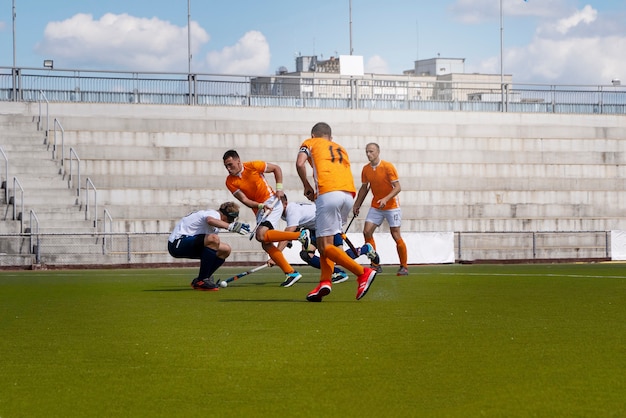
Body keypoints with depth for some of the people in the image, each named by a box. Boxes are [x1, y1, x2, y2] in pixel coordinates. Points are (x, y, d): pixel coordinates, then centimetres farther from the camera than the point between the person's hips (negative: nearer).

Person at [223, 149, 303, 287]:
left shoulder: (253, 166, -10)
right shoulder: (230, 182, -1)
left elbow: (276, 168, 3)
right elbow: (244, 200, -8)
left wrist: (279, 187, -6)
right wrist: (260, 206, -23)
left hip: (272, 202, -6)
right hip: (259, 210, 6)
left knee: (261, 235, -26)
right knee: (266, 244, -2)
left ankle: (300, 236, -23)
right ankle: (291, 273, 2)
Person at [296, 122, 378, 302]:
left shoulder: (310, 143, 19)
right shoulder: (341, 149, 33)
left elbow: (300, 163, 0)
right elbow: (345, 174, 21)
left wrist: (307, 186, 13)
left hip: (328, 194, -6)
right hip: (349, 194, 6)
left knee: (325, 245, -5)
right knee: (327, 241, 16)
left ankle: (363, 273, -16)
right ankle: (325, 281, -2)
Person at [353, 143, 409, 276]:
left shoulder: (388, 167, -15)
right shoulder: (366, 169, 1)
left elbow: (397, 187, -16)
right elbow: (364, 188, 14)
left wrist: (386, 199, -29)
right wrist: (356, 205, 11)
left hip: (391, 206, -5)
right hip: (376, 207, 5)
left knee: (396, 236, -6)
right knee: (367, 232, -9)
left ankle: (404, 267, 6)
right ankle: (375, 265, -1)